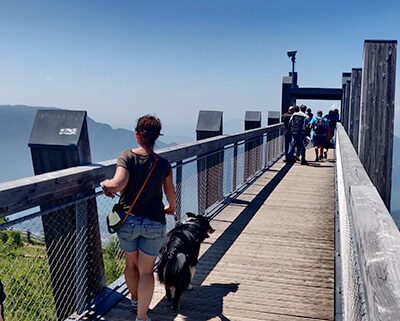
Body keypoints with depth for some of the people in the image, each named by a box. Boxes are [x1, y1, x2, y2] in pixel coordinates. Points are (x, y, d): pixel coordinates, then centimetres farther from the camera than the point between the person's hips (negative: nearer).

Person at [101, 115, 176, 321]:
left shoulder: (127, 157, -12)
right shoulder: (163, 165, -5)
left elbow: (119, 184, -26)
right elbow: (171, 194, 9)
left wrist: (106, 184, -4)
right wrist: (171, 208, 30)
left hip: (128, 220, 1)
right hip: (154, 223, 0)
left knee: (131, 264, 22)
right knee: (146, 271, 8)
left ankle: (135, 302, 43)